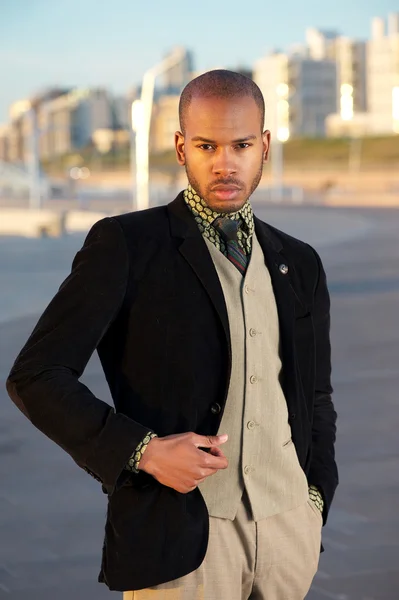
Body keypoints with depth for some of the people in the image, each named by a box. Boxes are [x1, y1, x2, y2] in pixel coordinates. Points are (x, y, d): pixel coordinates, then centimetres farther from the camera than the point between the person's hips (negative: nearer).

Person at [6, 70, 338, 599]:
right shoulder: (125, 245, -6)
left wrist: (315, 504, 10)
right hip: (180, 532, -4)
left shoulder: (299, 264, 10)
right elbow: (35, 377, -10)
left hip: (289, 529, 5)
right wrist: (143, 451, -17)